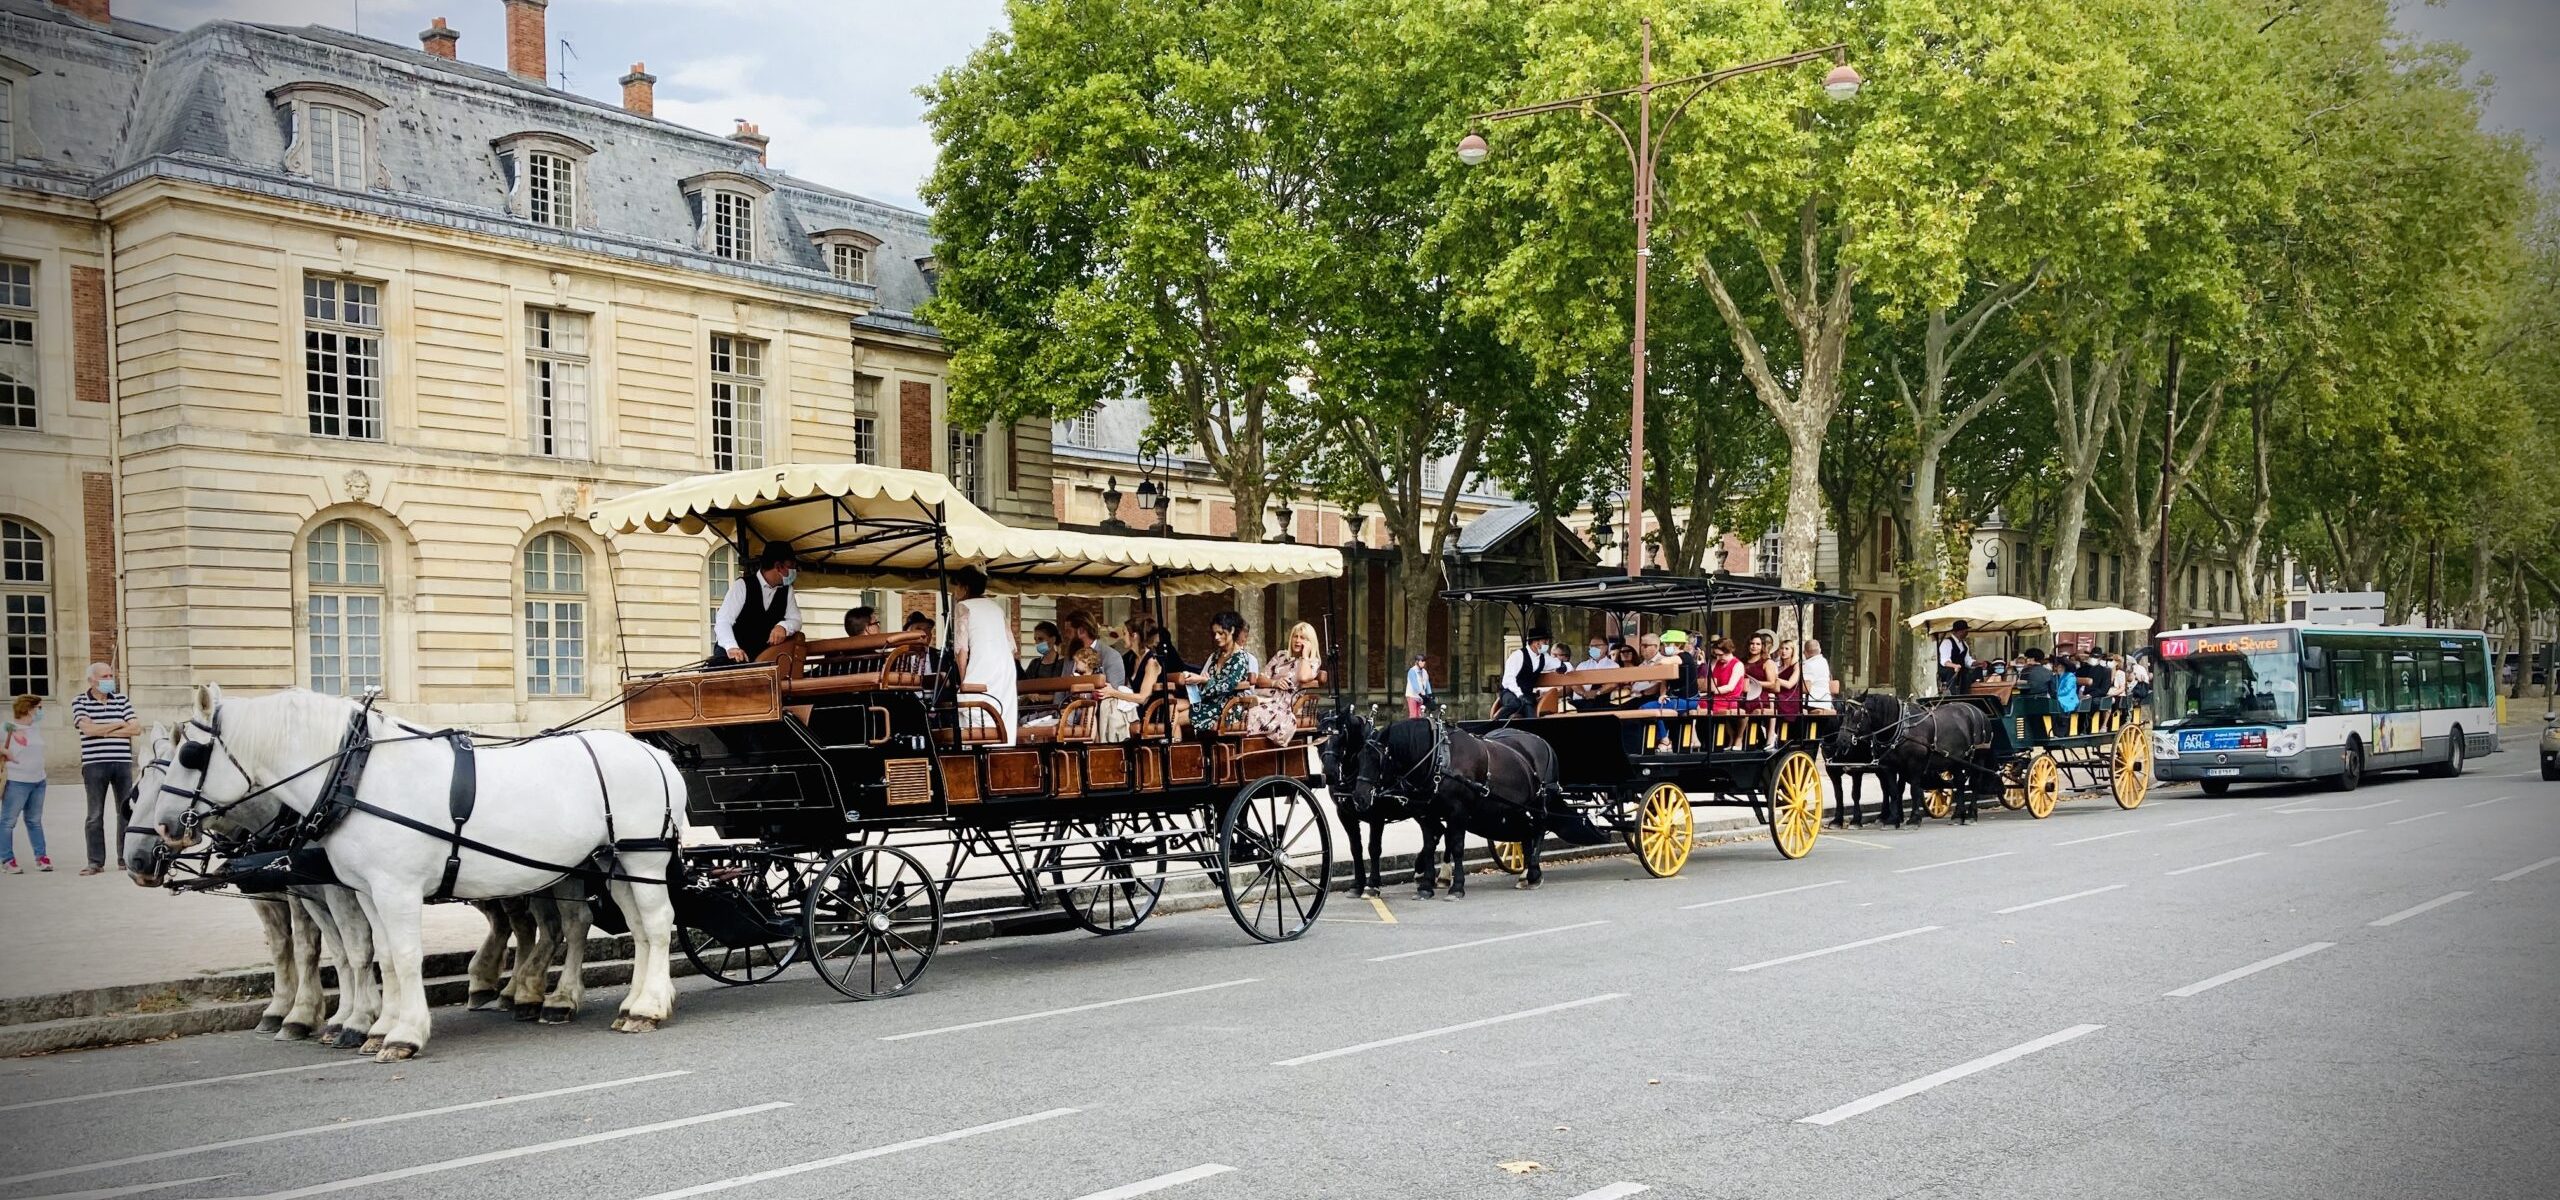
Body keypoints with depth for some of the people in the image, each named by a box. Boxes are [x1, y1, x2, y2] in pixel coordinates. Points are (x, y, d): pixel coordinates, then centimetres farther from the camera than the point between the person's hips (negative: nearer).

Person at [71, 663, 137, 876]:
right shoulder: (80, 702, 3)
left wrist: (105, 731, -7)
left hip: (122, 762, 2)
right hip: (94, 764, -2)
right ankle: (95, 862, 5)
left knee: (127, 812, 3)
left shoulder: (122, 699, 10)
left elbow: (136, 729, 1)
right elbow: (88, 728, -12)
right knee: (95, 816, 1)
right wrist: (119, 724, -3)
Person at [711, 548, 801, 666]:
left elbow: (795, 620, 4)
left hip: (762, 656, 5)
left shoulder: (786, 590, 6)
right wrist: (732, 647, -40)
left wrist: (783, 626, -21)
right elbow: (723, 621, -21)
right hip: (730, 653, -5)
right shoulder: (742, 585, -12)